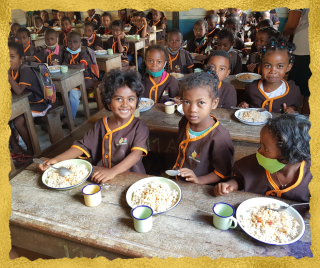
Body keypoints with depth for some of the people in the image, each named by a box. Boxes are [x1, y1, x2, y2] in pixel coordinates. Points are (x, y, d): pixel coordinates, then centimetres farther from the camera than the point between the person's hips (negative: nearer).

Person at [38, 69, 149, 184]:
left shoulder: (139, 127, -8)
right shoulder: (101, 125, 8)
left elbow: (137, 153, -22)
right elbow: (82, 146, 6)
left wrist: (112, 171, -37)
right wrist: (56, 159, -9)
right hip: (101, 179, 4)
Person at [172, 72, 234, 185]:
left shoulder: (219, 137, -22)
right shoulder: (184, 122, -1)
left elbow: (223, 173, -14)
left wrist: (199, 180, -22)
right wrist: (174, 171, 11)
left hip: (201, 190, -5)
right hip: (177, 180, 5)